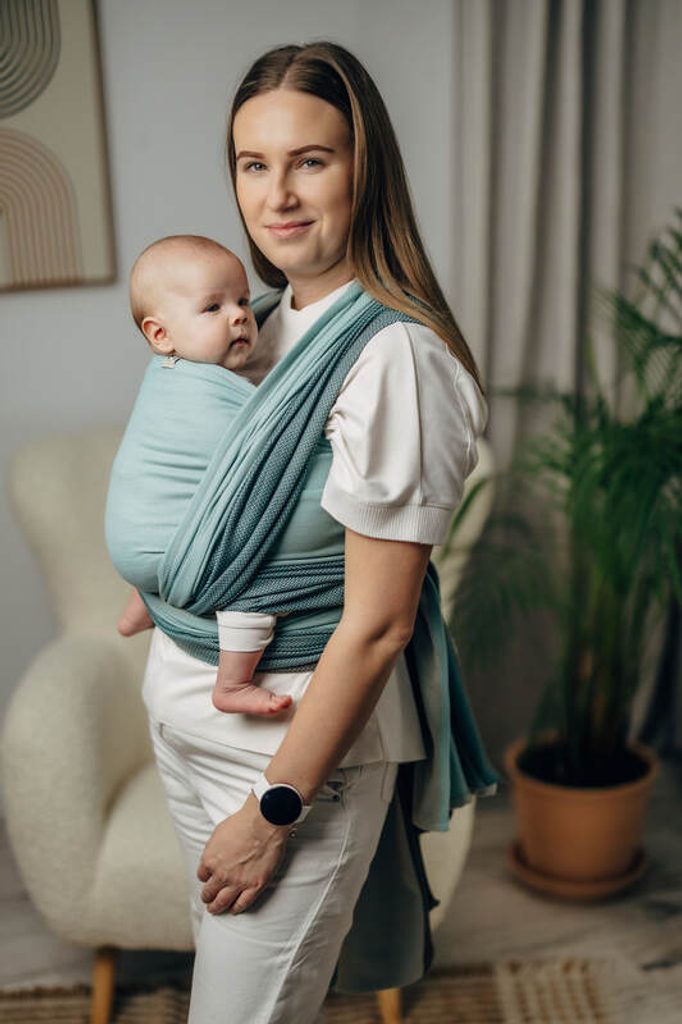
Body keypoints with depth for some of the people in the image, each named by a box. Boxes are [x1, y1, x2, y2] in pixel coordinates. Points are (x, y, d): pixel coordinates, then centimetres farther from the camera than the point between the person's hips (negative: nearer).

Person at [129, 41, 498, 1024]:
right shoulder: (270, 322, 3)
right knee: (222, 943, 23)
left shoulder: (394, 356, -23)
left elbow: (377, 624, -21)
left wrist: (277, 808, -17)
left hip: (304, 726, -8)